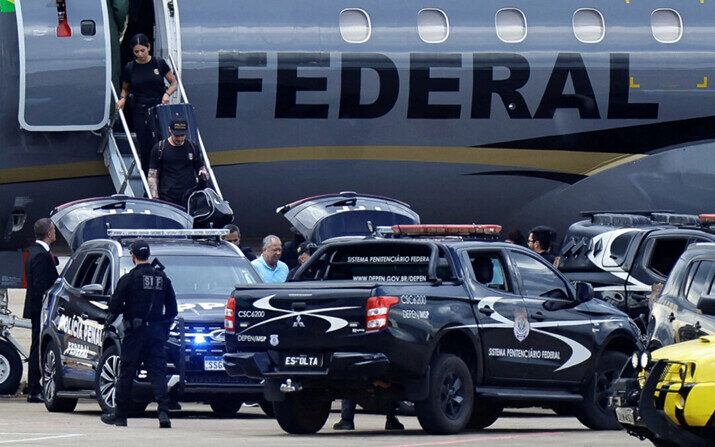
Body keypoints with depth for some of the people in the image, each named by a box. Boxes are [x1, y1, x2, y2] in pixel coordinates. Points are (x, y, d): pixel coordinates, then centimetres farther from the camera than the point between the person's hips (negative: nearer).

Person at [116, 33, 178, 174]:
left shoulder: (159, 63, 2)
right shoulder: (130, 68, 5)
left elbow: (174, 83, 10)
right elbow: (125, 88, 20)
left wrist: (167, 94, -10)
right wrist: (122, 99, -1)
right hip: (140, 111, 1)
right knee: (145, 147, -3)